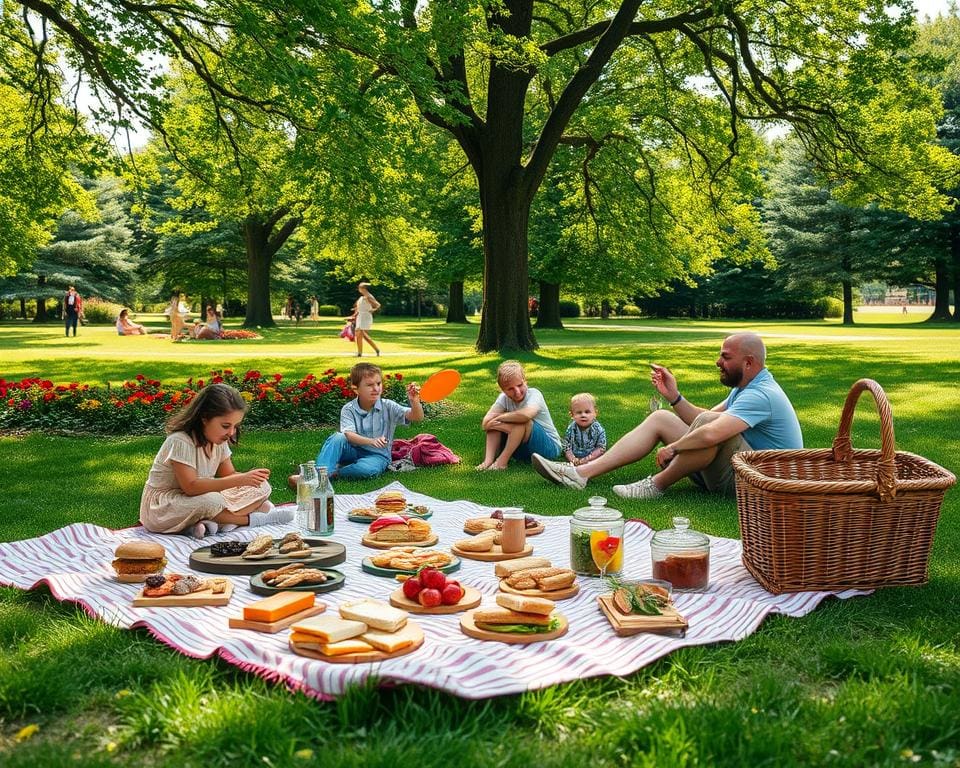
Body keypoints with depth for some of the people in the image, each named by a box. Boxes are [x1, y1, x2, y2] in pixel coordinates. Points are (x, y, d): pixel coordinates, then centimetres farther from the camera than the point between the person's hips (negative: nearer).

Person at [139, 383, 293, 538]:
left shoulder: (218, 440, 0)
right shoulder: (180, 441, -25)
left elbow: (228, 474, 4)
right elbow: (191, 487, -32)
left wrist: (250, 476, -20)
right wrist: (240, 479, -35)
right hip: (161, 507, -8)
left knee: (261, 488, -3)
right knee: (210, 501, -40)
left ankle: (212, 524, -24)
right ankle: (253, 519, -14)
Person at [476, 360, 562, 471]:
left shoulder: (534, 394, -19)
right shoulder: (504, 398, -4)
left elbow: (526, 414, -43)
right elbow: (485, 424, -17)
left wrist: (500, 417, -27)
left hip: (549, 447, -6)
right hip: (523, 449, 6)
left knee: (521, 420, -29)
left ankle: (502, 461, -23)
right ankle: (488, 460, -20)